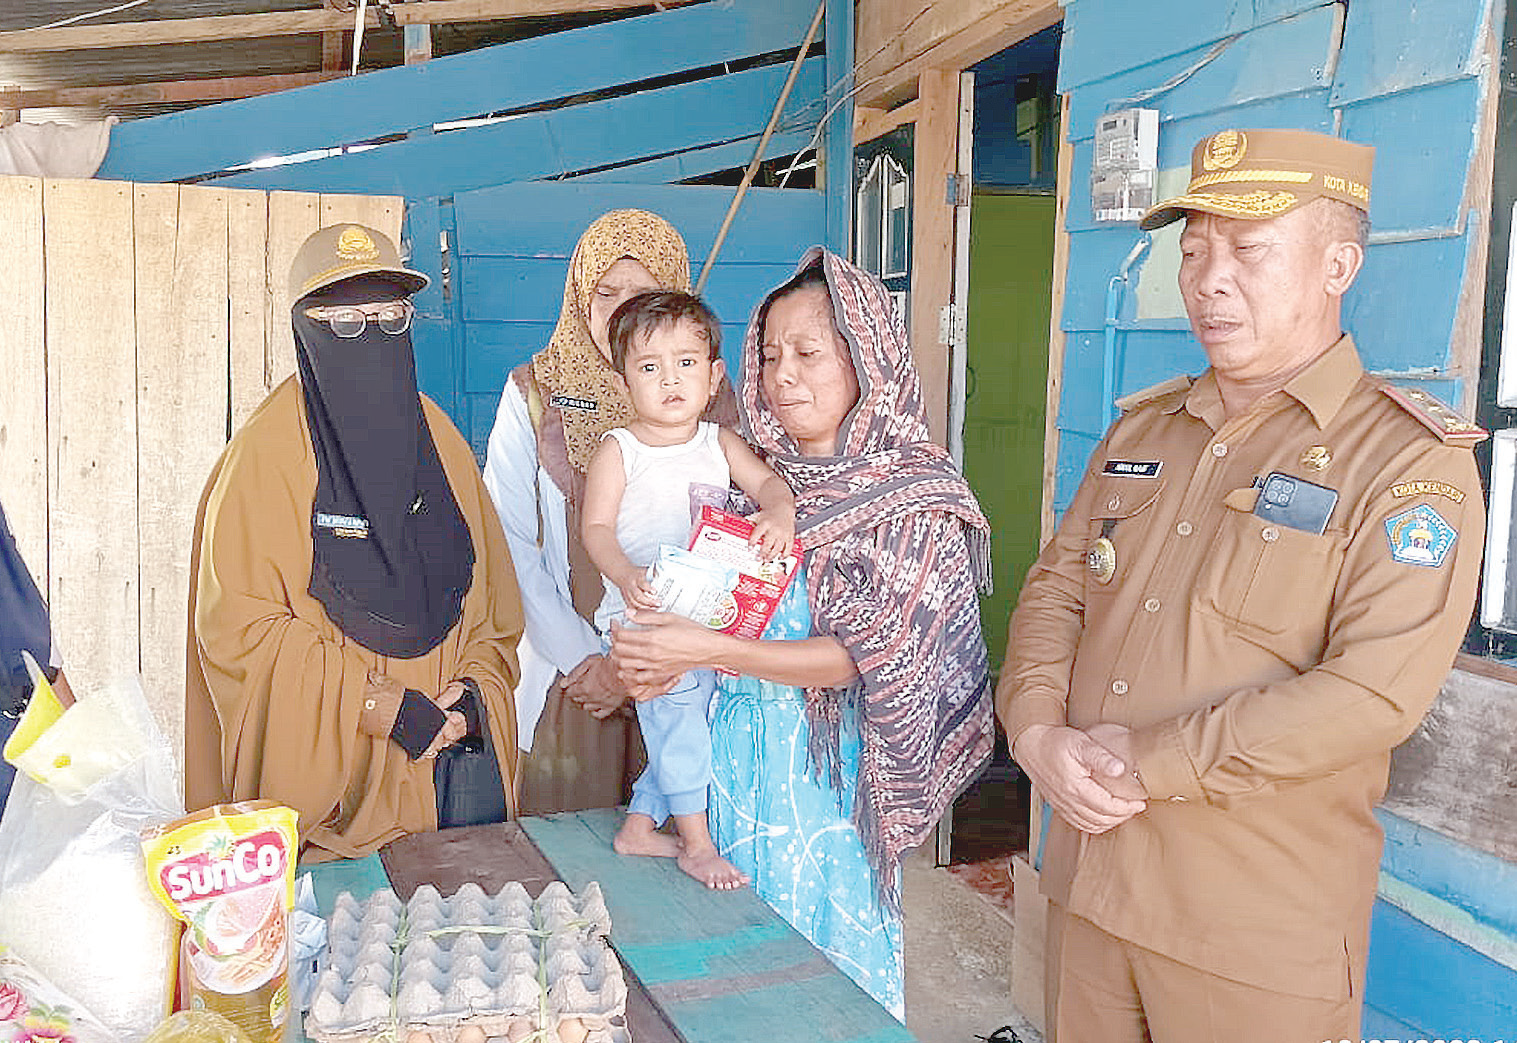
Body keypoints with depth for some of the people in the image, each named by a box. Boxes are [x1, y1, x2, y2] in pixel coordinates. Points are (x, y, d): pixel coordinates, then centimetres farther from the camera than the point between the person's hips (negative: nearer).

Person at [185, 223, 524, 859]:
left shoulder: (438, 438, 7)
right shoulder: (264, 455, -10)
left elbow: (492, 591, 10)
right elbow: (237, 626, -15)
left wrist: (475, 693, -6)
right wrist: (387, 710, -17)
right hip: (332, 767, -5)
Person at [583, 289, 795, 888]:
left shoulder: (719, 443, 10)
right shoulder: (618, 450, -2)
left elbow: (769, 482, 0)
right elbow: (596, 528, -7)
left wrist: (778, 514, -24)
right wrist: (627, 576, -26)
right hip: (641, 612, -5)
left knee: (688, 722, 9)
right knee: (676, 695, -22)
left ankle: (639, 827, 30)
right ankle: (695, 843, -9)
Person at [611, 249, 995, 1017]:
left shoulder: (917, 496, -10)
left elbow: (864, 654, -16)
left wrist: (708, 651, -22)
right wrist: (663, 660, -10)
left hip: (825, 772, -5)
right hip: (733, 751, 5)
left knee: (828, 964, 8)